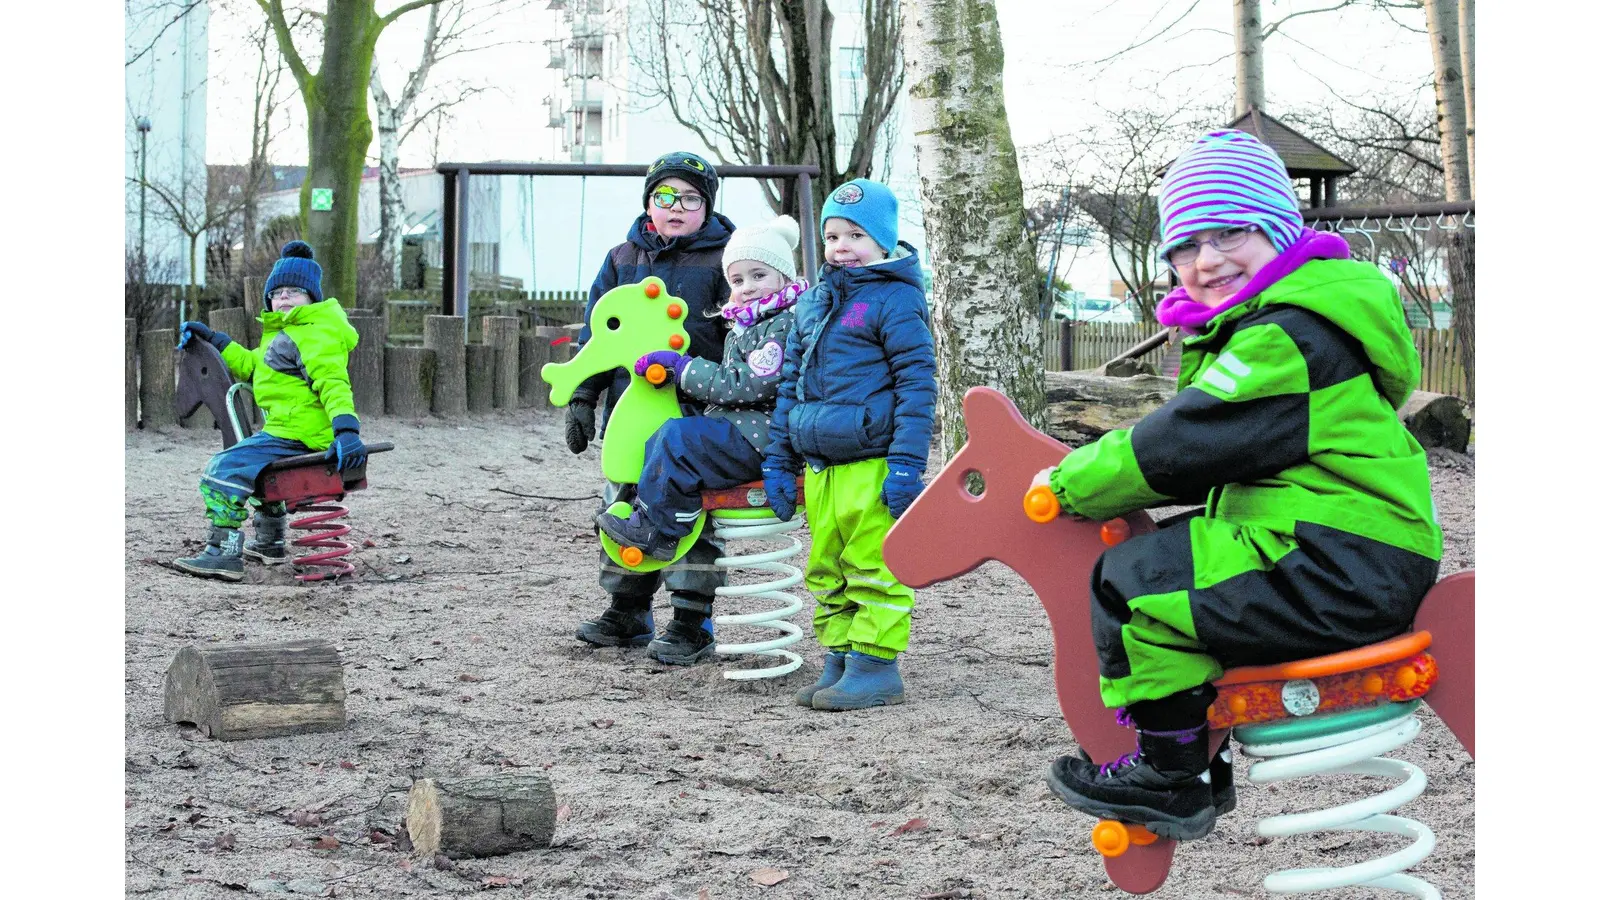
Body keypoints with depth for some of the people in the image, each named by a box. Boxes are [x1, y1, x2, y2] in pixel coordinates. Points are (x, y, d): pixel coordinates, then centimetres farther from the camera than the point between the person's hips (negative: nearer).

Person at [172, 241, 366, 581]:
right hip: (282, 429, 11)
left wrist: (346, 430, -39)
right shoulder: (287, 331, 20)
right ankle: (270, 543, 49)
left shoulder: (317, 334, -14)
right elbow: (255, 366, 33)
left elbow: (333, 383, -26)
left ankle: (224, 553, -17)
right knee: (256, 466, 38)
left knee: (224, 470, -18)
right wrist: (211, 339, 33)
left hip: (296, 437, -11)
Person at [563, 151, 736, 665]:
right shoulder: (623, 260, 13)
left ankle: (690, 622, 2)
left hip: (698, 415, -5)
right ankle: (627, 613, 25)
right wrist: (582, 399, 7)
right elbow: (596, 334, 14)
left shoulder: (723, 259, -1)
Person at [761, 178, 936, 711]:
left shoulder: (895, 301, -6)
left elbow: (917, 384, -10)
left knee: (876, 571, -3)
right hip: (819, 467, 8)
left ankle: (876, 666, 4)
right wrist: (777, 462, 16)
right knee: (827, 574, 13)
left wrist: (906, 465, -16)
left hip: (872, 467, -8)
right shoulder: (812, 303, 16)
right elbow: (790, 383, 20)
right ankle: (839, 660, 22)